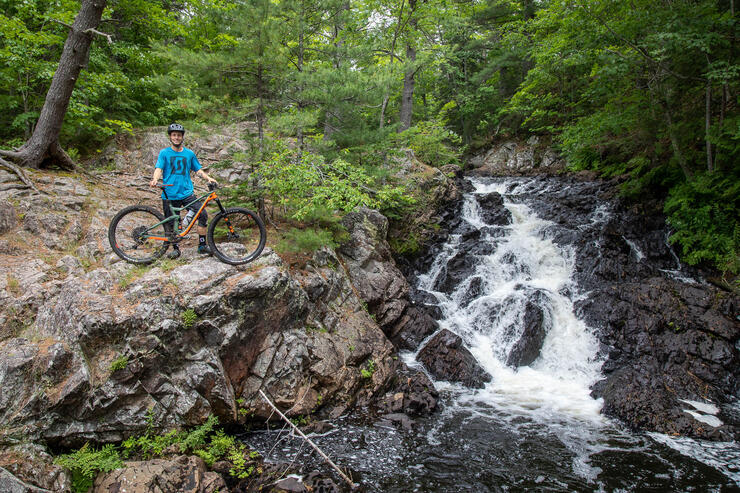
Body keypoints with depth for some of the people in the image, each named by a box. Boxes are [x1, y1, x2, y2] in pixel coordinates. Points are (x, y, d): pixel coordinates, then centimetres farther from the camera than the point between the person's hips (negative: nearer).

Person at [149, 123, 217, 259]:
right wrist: (155, 180, -25)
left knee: (203, 214, -15)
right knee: (171, 224, 3)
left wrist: (208, 178, -4)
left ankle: (202, 245, -5)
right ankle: (175, 248, 22)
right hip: (169, 195, -1)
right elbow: (158, 168, -5)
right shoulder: (164, 153, 5)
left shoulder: (189, 153, 12)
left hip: (187, 193, 1)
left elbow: (198, 170, 14)